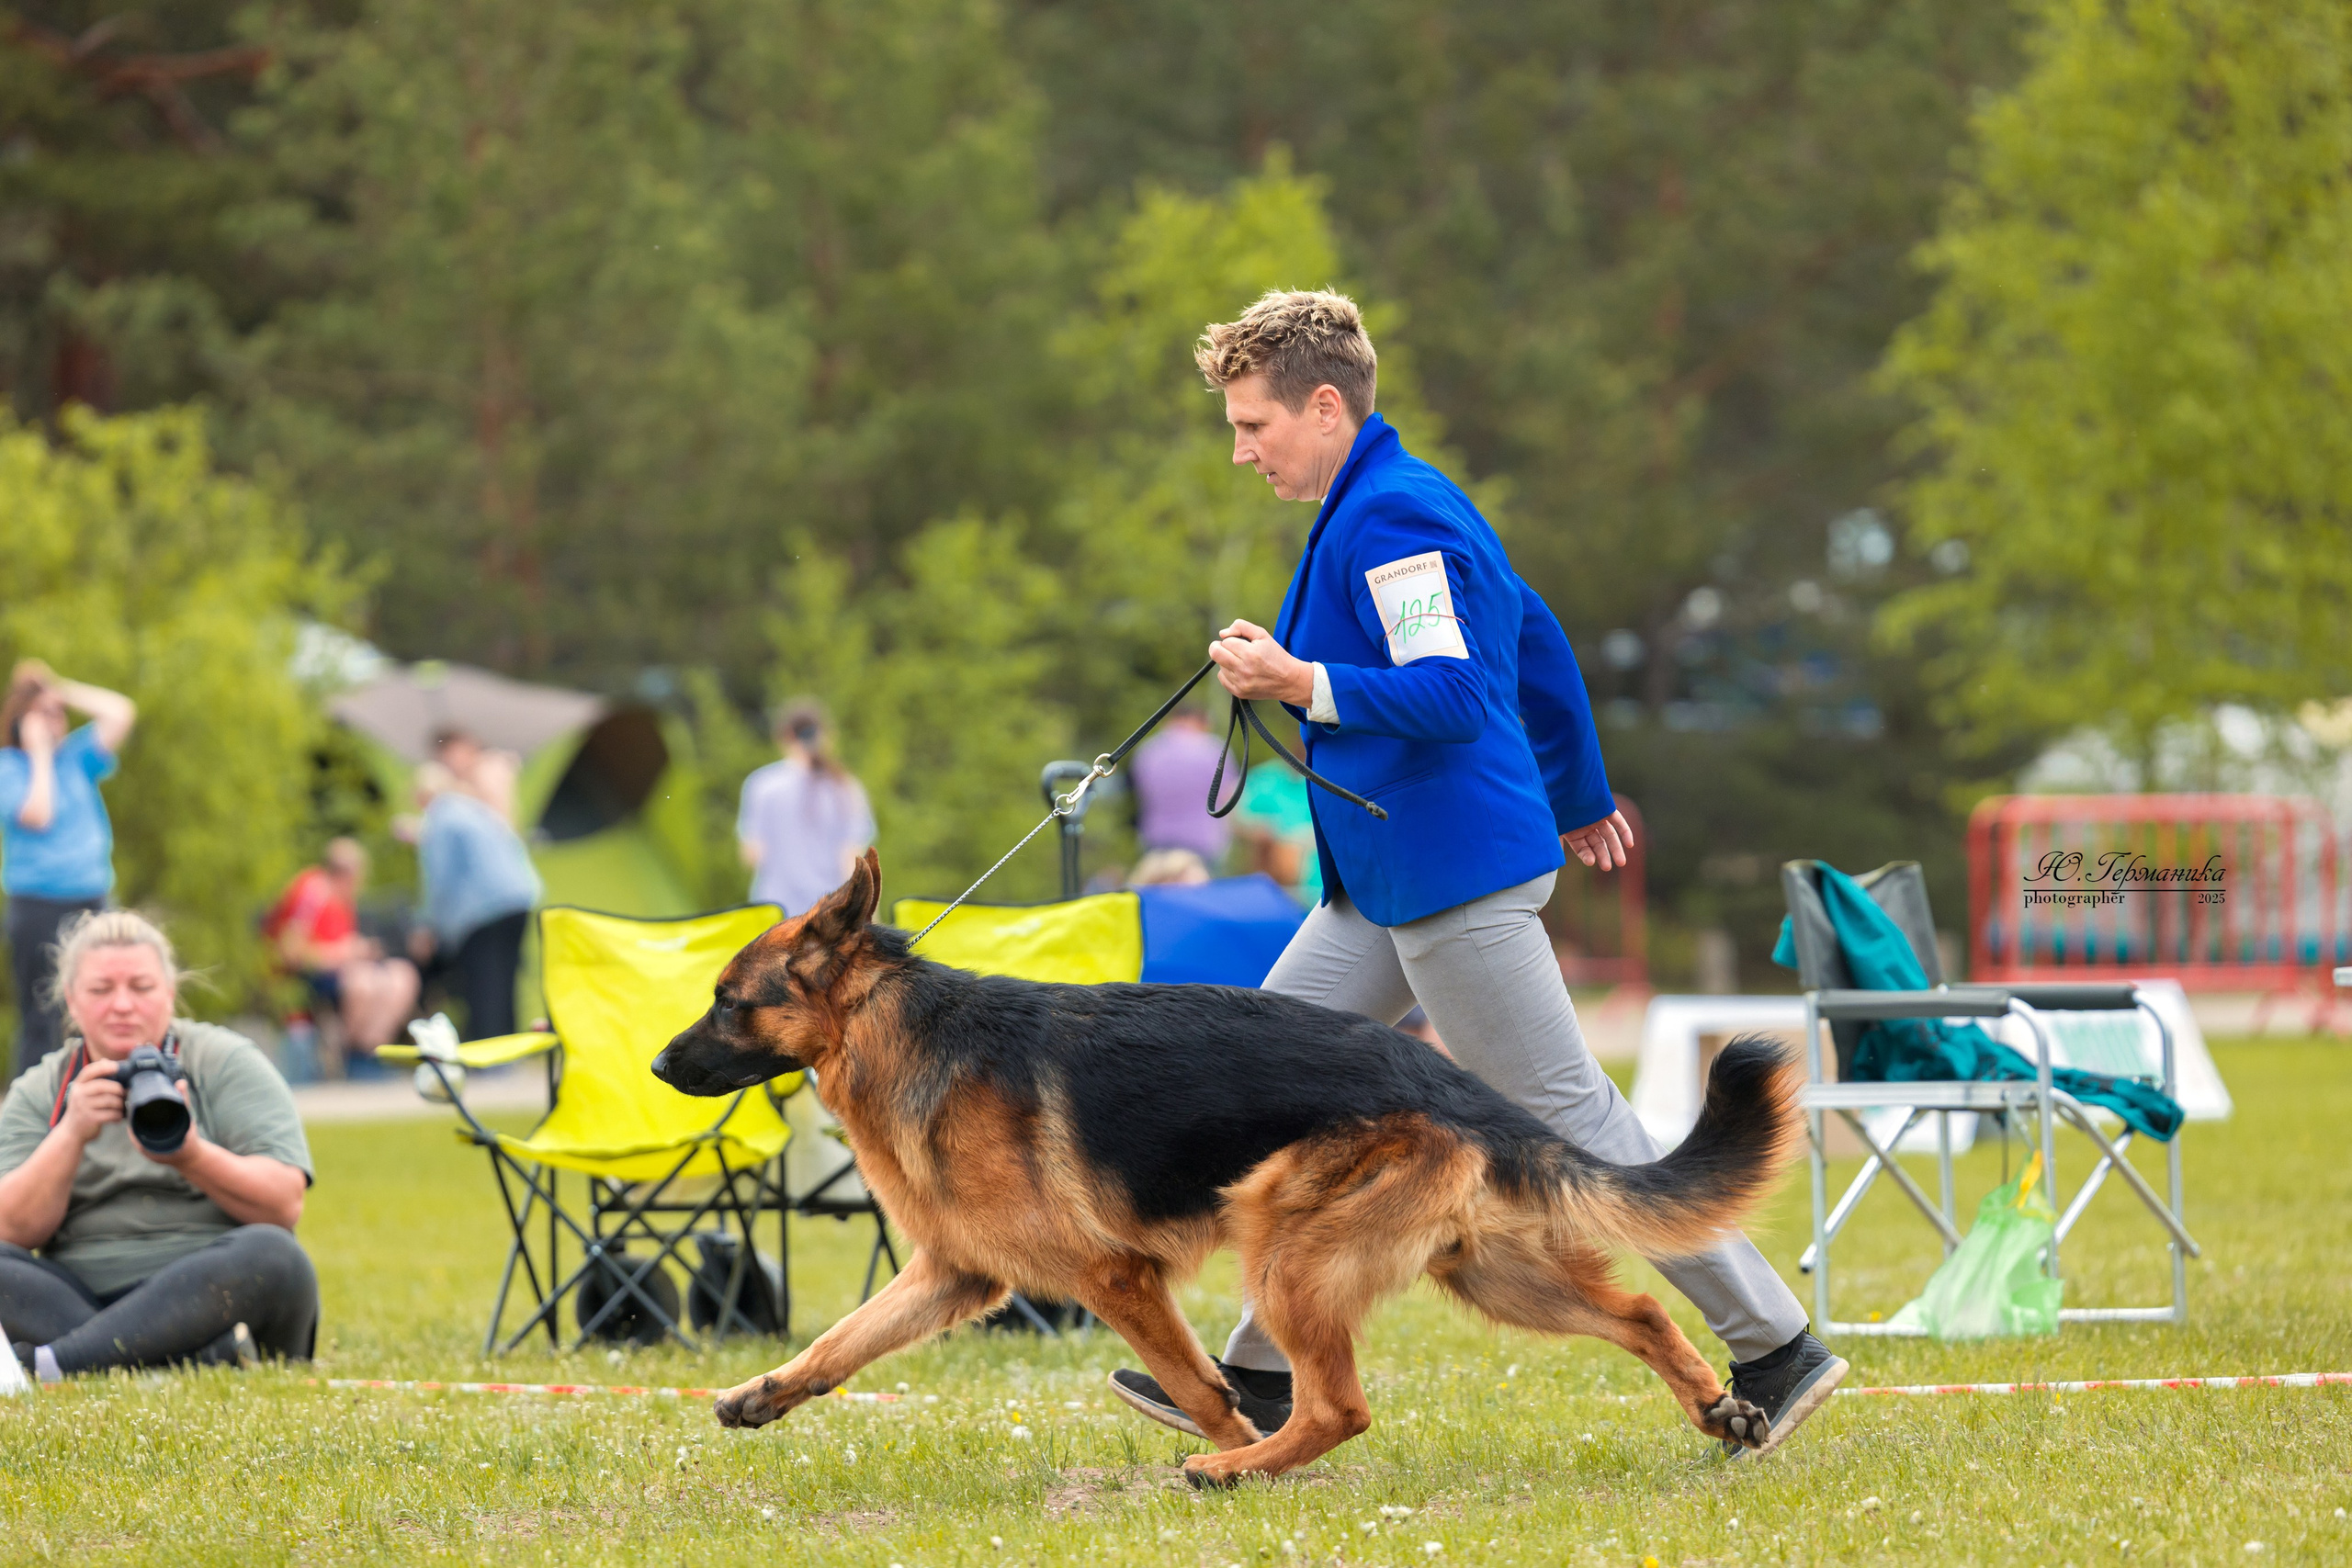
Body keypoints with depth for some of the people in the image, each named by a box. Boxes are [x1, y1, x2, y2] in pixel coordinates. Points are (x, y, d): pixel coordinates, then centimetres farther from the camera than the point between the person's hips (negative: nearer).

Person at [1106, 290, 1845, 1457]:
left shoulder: (1392, 522, -16)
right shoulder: (1395, 507, 17)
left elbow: (1457, 693, -25)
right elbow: (1536, 639, 25)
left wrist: (1305, 687, -33)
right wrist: (1579, 798, 33)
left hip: (1456, 880, -11)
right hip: (1384, 887, 11)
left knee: (1570, 1122, -7)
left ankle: (1774, 1348, -1)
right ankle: (1263, 1375, 10)